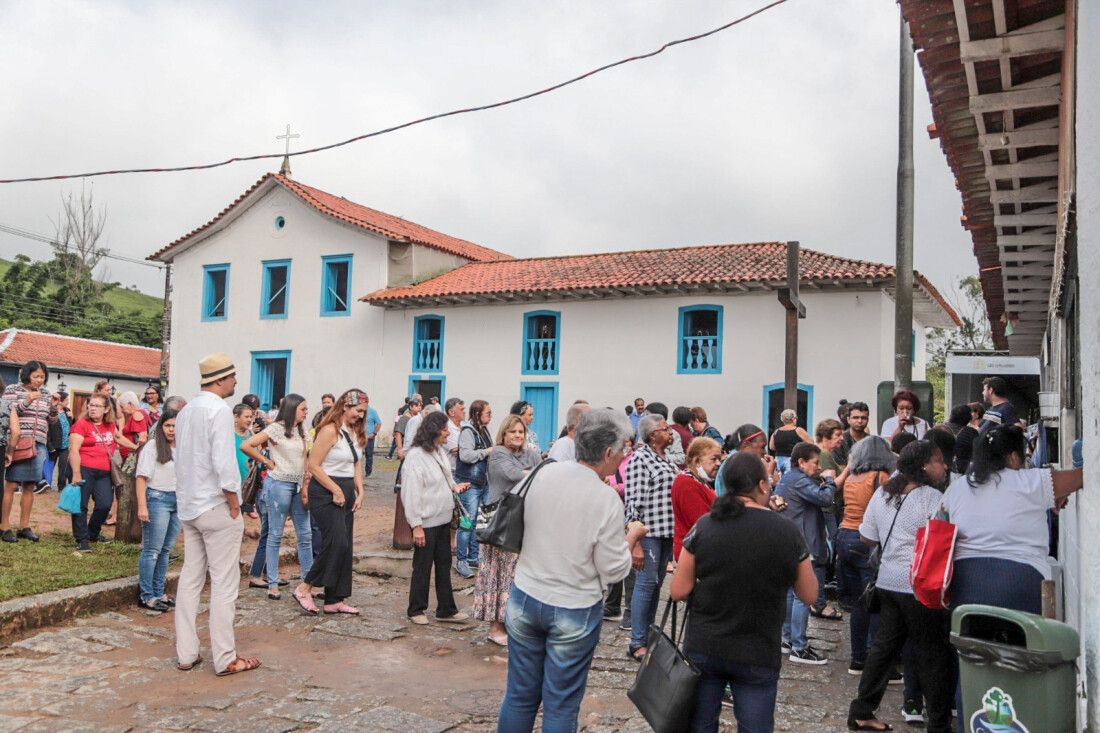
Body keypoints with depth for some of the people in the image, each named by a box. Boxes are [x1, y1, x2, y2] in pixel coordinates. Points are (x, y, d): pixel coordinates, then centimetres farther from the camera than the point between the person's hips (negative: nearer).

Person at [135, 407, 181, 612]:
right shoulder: (152, 446, -5)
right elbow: (141, 477, -11)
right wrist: (142, 506, -18)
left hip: (179, 500, 6)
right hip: (157, 498, -6)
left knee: (165, 550, 10)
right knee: (152, 550, -3)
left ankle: (158, 593, 18)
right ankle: (146, 596, 3)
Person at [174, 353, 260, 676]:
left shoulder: (185, 411, 12)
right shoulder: (219, 410, -15)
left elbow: (182, 459, 15)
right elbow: (223, 462, -22)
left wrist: (187, 501, 17)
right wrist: (234, 504, -13)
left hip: (188, 506, 9)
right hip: (216, 507, -9)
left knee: (190, 580, 12)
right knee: (224, 583, -2)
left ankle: (185, 654, 17)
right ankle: (225, 659, 4)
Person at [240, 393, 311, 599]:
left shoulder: (301, 431, 11)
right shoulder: (276, 429, -9)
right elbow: (245, 446, -15)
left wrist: (306, 482, 7)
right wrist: (266, 461, -8)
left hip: (298, 486, 7)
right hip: (279, 484, -6)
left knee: (305, 535, 7)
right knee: (275, 536, 3)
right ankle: (272, 585, 11)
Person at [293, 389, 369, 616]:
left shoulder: (353, 431, 13)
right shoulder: (330, 430, -14)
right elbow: (314, 466, -17)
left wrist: (360, 492, 5)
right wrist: (336, 491, -17)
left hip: (346, 494, 9)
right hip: (325, 493, -9)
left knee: (345, 548, 8)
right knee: (336, 543, -14)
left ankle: (334, 601, 14)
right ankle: (304, 588, 1)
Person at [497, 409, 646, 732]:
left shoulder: (544, 473, -7)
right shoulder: (606, 501, -21)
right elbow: (613, 571, -13)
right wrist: (632, 537, 3)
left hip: (525, 599, 4)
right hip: (574, 612, -4)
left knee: (519, 696, 16)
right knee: (561, 707, 11)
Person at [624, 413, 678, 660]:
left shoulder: (664, 459, 16)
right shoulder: (640, 458, -11)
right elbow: (634, 499, -15)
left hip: (666, 529, 9)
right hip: (648, 530, -9)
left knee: (657, 584, 12)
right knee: (646, 583, -5)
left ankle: (648, 635, 20)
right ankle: (637, 643, 1)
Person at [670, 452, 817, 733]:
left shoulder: (704, 526, -9)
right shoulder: (789, 533, -9)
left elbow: (678, 592, -6)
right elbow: (809, 595, 2)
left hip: (703, 649, 1)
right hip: (759, 656, -1)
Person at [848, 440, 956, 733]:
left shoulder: (882, 493, 7)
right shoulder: (933, 498, -14)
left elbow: (867, 537, 13)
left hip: (887, 582, 7)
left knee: (884, 646, 15)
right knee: (935, 654, 5)